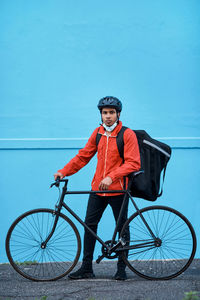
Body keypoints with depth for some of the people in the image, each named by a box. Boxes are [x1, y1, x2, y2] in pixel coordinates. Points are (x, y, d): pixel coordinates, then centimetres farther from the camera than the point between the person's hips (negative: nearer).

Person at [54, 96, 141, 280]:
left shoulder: (127, 135, -8)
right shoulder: (98, 133, 8)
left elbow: (133, 163, -16)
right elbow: (83, 156, 12)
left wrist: (111, 177, -27)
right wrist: (63, 172, 1)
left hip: (117, 189, -5)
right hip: (98, 188, 5)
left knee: (122, 227, 5)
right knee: (89, 225, 2)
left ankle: (121, 268, 16)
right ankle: (86, 268, 9)